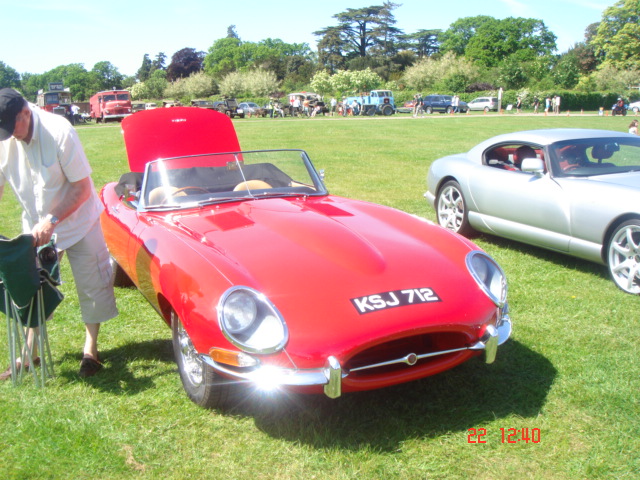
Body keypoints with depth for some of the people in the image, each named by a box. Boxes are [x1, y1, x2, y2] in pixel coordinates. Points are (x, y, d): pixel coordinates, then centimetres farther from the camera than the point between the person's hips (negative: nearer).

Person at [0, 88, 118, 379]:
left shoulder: (59, 131, -27)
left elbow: (83, 188, -23)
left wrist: (52, 220, -30)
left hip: (77, 221, -4)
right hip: (35, 225, 4)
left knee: (92, 285, 4)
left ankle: (90, 347, 20)